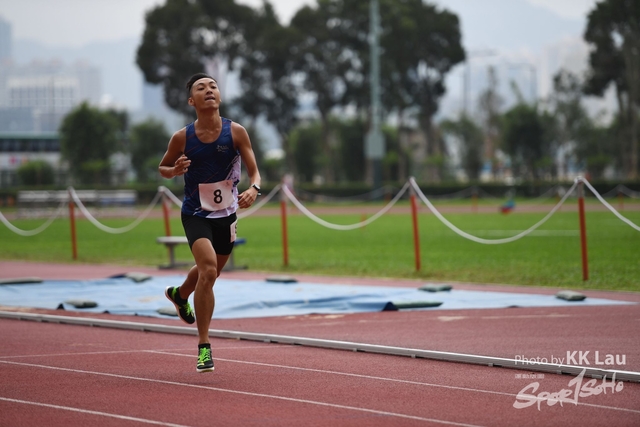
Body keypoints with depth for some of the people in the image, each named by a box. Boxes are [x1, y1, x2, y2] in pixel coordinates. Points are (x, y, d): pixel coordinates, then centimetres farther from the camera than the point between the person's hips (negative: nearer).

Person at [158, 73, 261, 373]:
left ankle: (180, 294, 60)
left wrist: (253, 189, -29)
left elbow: (254, 171, -6)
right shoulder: (182, 138, -11)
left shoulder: (236, 132, -9)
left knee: (210, 272, 23)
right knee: (208, 269, -25)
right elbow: (162, 167, 5)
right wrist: (175, 170, -18)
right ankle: (204, 347, -18)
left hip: (226, 215, 3)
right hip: (196, 215, -3)